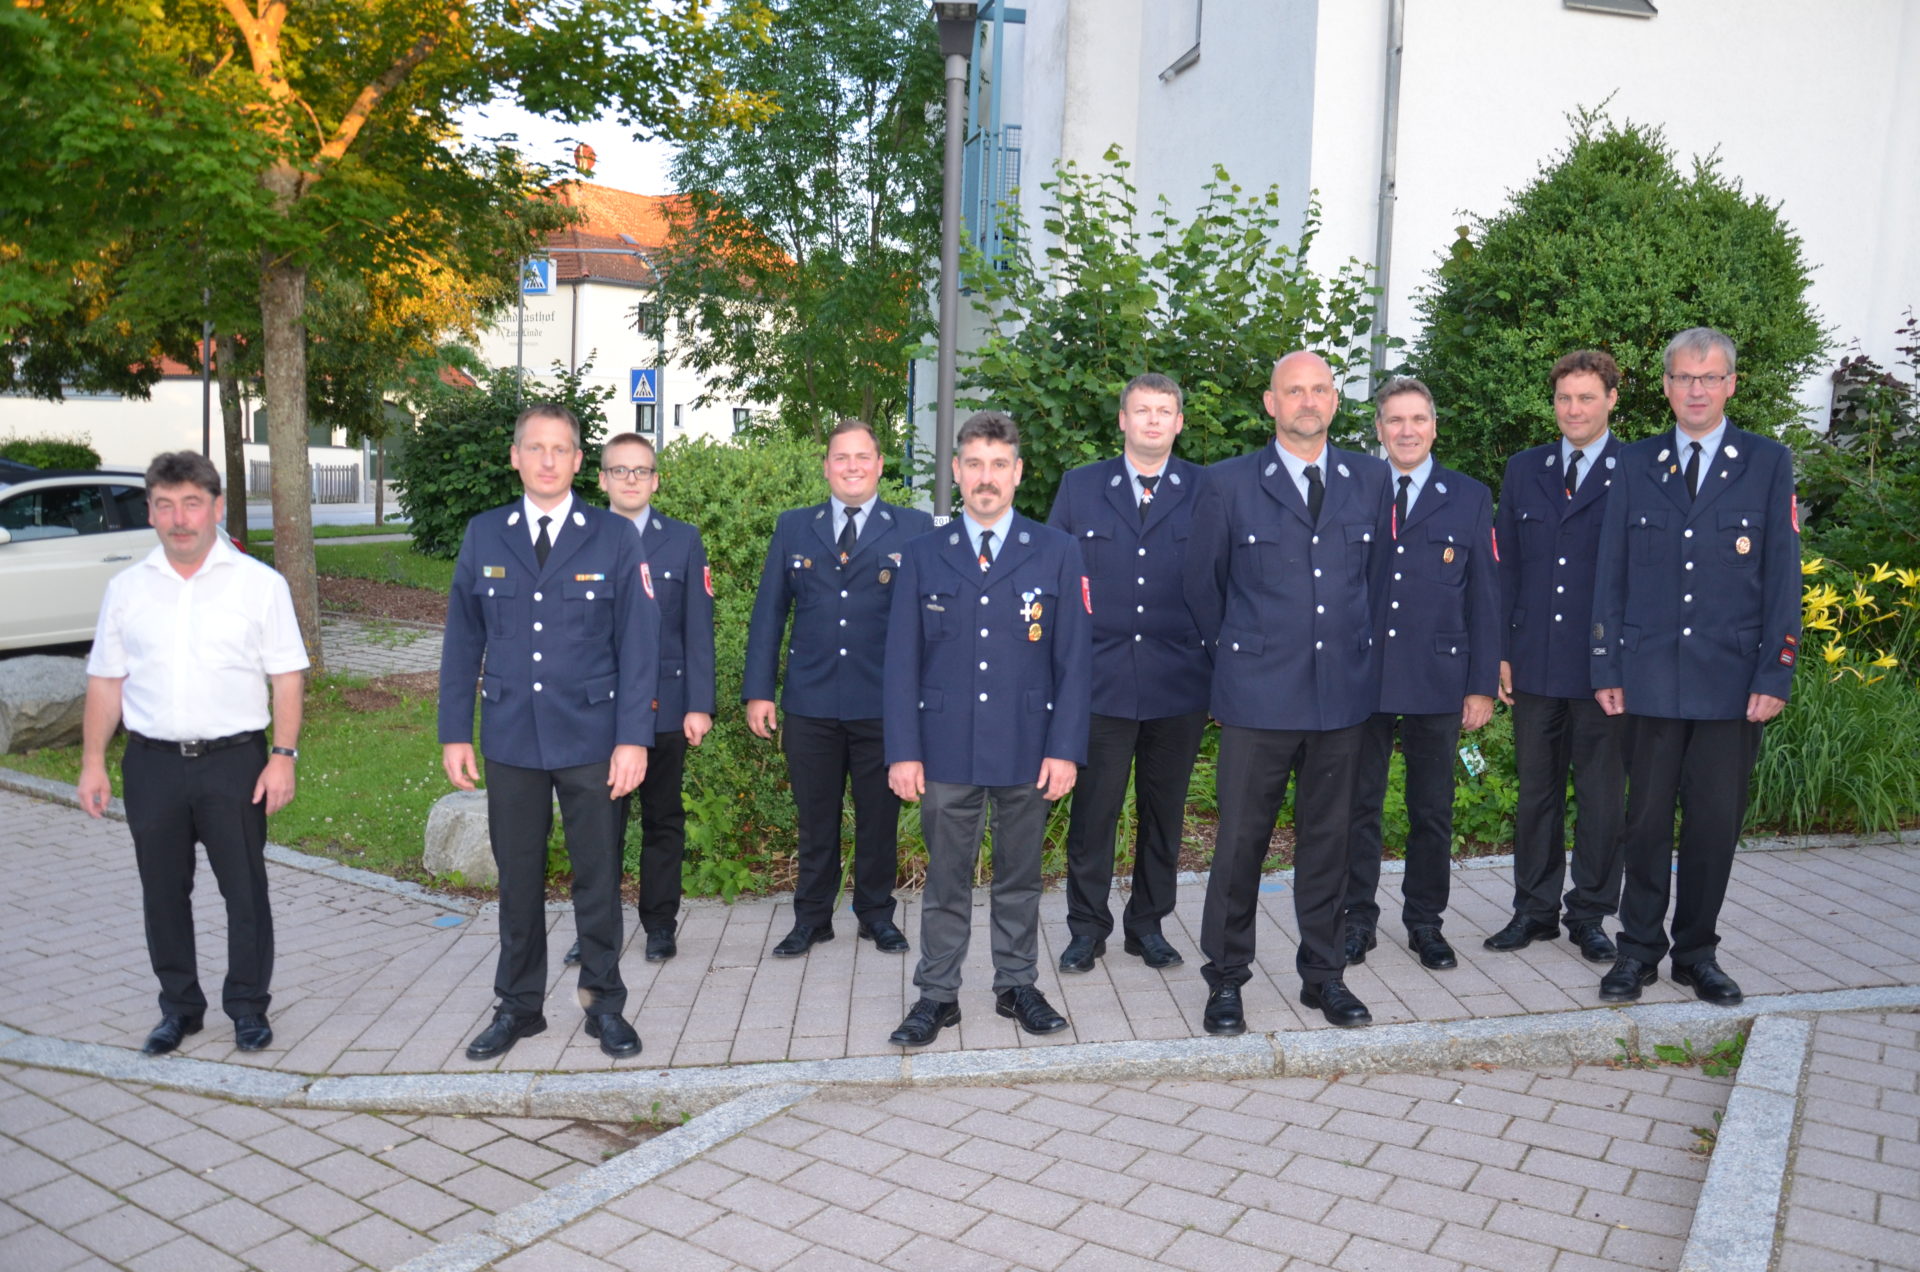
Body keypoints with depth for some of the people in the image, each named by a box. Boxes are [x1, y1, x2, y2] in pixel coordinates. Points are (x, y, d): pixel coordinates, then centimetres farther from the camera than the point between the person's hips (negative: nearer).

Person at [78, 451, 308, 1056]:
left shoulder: (260, 584, -2)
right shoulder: (127, 589, 7)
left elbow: (287, 677, -3)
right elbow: (106, 681, 9)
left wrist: (283, 755, -10)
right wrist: (93, 762, 4)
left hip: (235, 760, -3)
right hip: (151, 763, 3)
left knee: (246, 891, 5)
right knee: (163, 893, 12)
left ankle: (248, 1007, 20)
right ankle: (179, 1007, 27)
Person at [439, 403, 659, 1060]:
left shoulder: (614, 536, -1)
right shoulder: (484, 536, 6)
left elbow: (637, 643, -4)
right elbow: (462, 640, 8)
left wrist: (633, 738, -9)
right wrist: (455, 733, 3)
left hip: (591, 737, -2)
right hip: (510, 736, 2)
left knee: (598, 876, 7)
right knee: (517, 878, 11)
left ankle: (604, 1003, 23)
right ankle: (518, 1006, 26)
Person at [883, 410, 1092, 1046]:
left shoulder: (1057, 553, 3)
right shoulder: (923, 554, 5)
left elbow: (1074, 659, 1)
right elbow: (902, 660, 3)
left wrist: (1066, 748, -6)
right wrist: (903, 750, -4)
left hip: (1028, 748, 0)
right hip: (946, 749, 0)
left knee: (1020, 875, 12)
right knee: (946, 879, 7)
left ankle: (1016, 985, 27)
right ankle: (937, 994, 19)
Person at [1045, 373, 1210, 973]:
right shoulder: (1080, 487, 7)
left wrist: (1223, 668, -2)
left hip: (1179, 682, 0)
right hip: (1101, 678, 0)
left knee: (1164, 810, 11)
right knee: (1093, 808, 3)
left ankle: (1149, 924, 26)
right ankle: (1086, 927, 18)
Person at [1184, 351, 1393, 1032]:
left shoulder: (1370, 479, 8)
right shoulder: (1228, 483, 0)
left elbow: (1375, 574, 18)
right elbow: (1202, 585, 8)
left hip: (1343, 691, 3)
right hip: (1258, 695, -3)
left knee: (1328, 838, 12)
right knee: (1240, 841, 2)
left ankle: (1323, 974, 26)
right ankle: (1226, 978, 16)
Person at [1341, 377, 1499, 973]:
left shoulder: (1469, 498, 5)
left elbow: (1483, 596, 4)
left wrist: (1483, 685, -1)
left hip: (1438, 679, 0)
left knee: (1433, 811, 10)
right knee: (1358, 806, 7)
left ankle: (1425, 923, 24)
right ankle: (1357, 920, 20)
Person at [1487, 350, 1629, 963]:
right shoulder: (1524, 470, 10)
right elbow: (1506, 566, 10)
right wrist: (1501, 652, 4)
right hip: (1535, 664, 3)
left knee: (1601, 796, 6)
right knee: (1535, 790, 11)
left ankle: (1589, 916, 21)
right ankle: (1534, 911, 24)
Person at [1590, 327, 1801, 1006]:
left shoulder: (1769, 463, 4)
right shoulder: (1635, 465, 8)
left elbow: (1783, 576, 1)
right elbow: (1611, 574, 7)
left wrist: (1775, 674, -6)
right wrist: (1607, 668, 1)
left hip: (1733, 679, 0)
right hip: (1651, 676, 1)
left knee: (1715, 821, 6)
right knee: (1647, 817, 6)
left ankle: (1697, 951, 22)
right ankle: (1639, 949, 18)